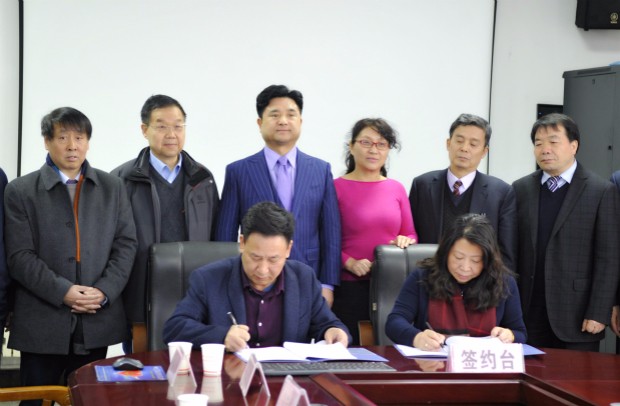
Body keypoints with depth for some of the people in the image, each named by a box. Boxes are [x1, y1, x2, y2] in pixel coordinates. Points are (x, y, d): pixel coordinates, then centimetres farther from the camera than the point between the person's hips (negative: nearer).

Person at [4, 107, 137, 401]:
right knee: (38, 400, 3)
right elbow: (20, 256, -5)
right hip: (42, 323, -2)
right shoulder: (20, 191, 2)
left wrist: (104, 291, -9)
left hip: (97, 322, 2)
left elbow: (126, 244, 6)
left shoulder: (112, 187, 11)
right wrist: (63, 291, -15)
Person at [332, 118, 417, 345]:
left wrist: (406, 240, -4)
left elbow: (411, 235, 17)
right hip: (350, 286, -4)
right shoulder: (336, 188, -1)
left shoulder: (396, 189, 12)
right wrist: (350, 263, -17)